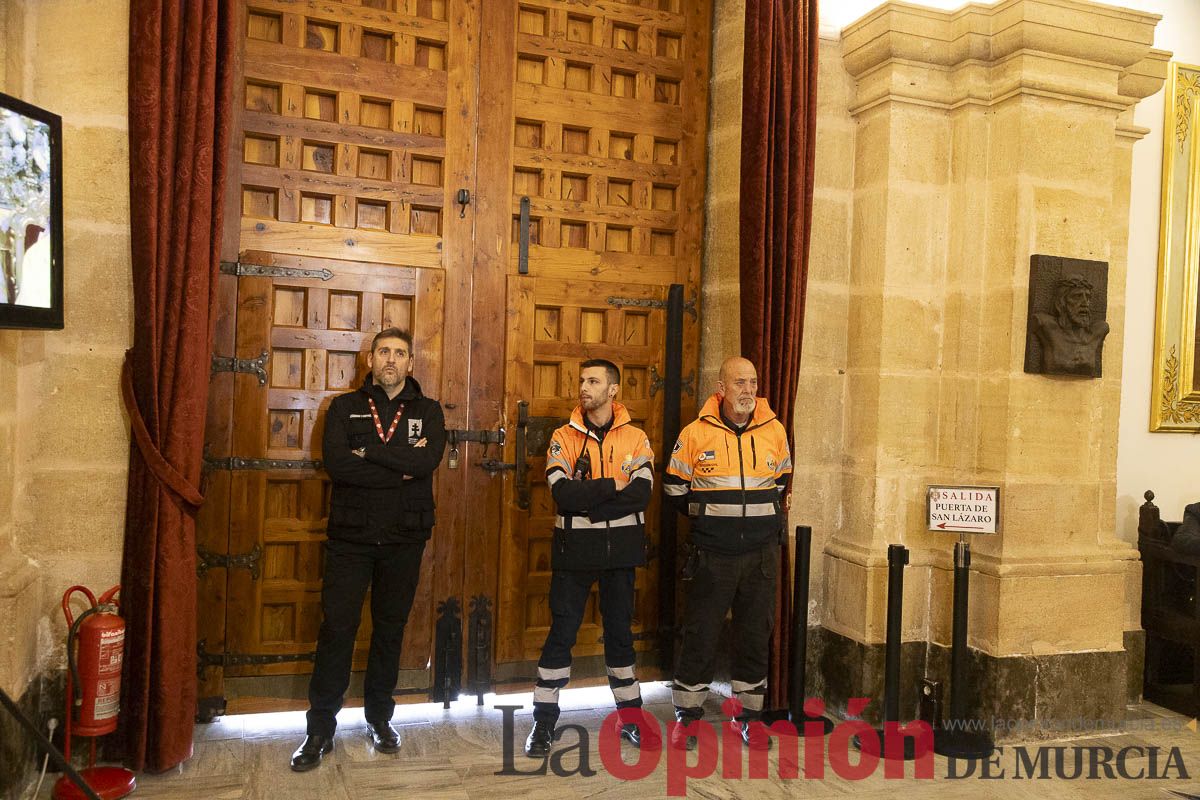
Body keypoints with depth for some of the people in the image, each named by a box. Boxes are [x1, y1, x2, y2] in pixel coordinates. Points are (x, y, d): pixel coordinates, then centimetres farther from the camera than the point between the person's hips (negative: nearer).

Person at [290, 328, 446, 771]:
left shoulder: (428, 411, 5)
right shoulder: (345, 407, 4)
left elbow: (428, 460, -15)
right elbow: (335, 462, -14)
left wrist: (367, 452, -15)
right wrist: (401, 468, -14)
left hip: (404, 538, 1)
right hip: (350, 535, -1)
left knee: (390, 628, 11)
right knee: (337, 627, 0)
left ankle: (380, 717, 27)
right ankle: (320, 729, 13)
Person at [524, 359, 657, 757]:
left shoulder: (636, 439, 1)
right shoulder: (564, 437, 0)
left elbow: (641, 495, -14)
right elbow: (563, 493, -15)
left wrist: (585, 496, -18)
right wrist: (613, 486, -16)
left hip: (620, 549, 1)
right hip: (574, 549, -1)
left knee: (620, 631, 14)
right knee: (561, 632, 3)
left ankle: (630, 716, 28)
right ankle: (544, 721, 14)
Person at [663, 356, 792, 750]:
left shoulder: (774, 432, 2)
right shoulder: (695, 434, -5)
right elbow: (674, 489, 5)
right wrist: (708, 517, 7)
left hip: (761, 554, 3)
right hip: (711, 555, -2)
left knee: (755, 635, 11)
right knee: (699, 636, 4)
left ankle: (747, 714, 26)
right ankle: (686, 716, 19)